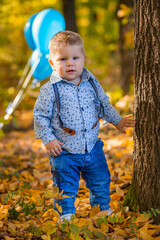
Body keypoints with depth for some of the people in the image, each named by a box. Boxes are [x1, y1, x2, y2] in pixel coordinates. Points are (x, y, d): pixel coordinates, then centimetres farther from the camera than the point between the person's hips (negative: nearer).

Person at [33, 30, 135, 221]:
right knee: (66, 187, 3)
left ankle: (103, 209, 37)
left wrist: (117, 121, 21)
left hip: (92, 147, 4)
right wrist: (48, 139, -13)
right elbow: (40, 116, -8)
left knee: (101, 181, 16)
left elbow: (104, 104, 18)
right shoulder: (50, 90, -12)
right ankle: (66, 214, 20)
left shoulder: (91, 83, 2)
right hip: (64, 151, -4)